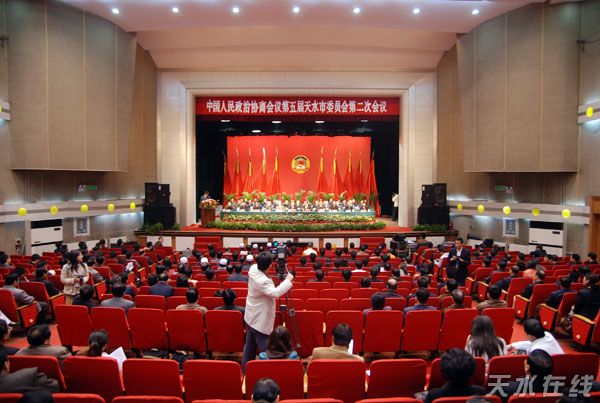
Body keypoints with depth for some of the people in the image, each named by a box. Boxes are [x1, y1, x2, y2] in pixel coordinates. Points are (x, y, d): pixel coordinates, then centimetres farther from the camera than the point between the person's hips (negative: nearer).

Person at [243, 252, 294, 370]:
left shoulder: (253, 269, -6)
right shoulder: (262, 281, -32)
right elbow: (275, 293, -43)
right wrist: (288, 280, -32)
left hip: (251, 317, 10)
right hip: (260, 321, -10)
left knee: (250, 344, 22)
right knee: (264, 349, 1)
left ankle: (246, 367, 35)